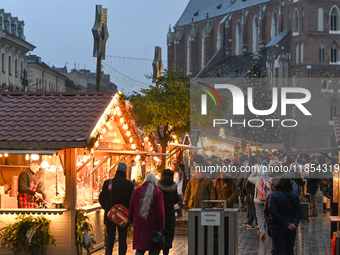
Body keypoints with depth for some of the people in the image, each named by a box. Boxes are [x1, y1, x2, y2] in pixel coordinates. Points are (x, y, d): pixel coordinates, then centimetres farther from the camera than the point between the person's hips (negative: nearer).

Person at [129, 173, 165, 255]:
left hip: (139, 224, 3)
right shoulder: (158, 193, -9)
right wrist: (161, 226, -4)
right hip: (152, 224, -3)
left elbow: (131, 207, 11)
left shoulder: (136, 190, 5)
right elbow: (160, 211, -9)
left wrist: (131, 220, 20)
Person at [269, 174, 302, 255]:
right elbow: (298, 212, 0)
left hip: (278, 228, -4)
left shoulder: (274, 196, -11)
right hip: (291, 230, 4)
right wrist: (294, 223, -10)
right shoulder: (295, 196, 1)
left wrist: (286, 224, -15)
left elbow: (274, 213, -16)